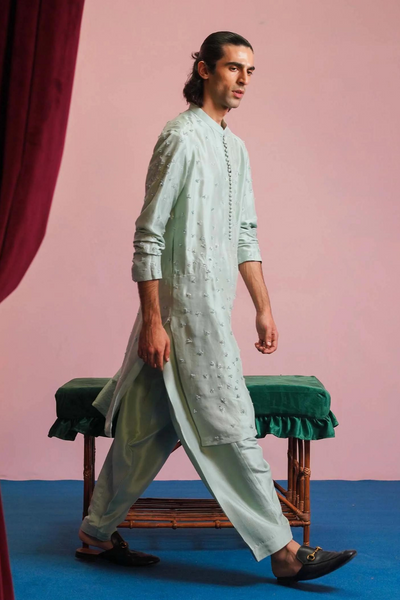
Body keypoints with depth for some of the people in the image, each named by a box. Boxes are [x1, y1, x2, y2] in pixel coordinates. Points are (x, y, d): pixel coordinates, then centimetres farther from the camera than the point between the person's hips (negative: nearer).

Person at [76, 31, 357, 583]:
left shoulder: (236, 148, 18)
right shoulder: (182, 139, -9)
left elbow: (245, 236, 20)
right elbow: (149, 236, -13)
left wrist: (264, 308, 16)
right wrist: (152, 321, -17)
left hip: (213, 306, 9)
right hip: (185, 308, -9)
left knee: (151, 430, 12)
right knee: (231, 429, -4)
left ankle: (97, 534, 23)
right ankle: (283, 551, 5)